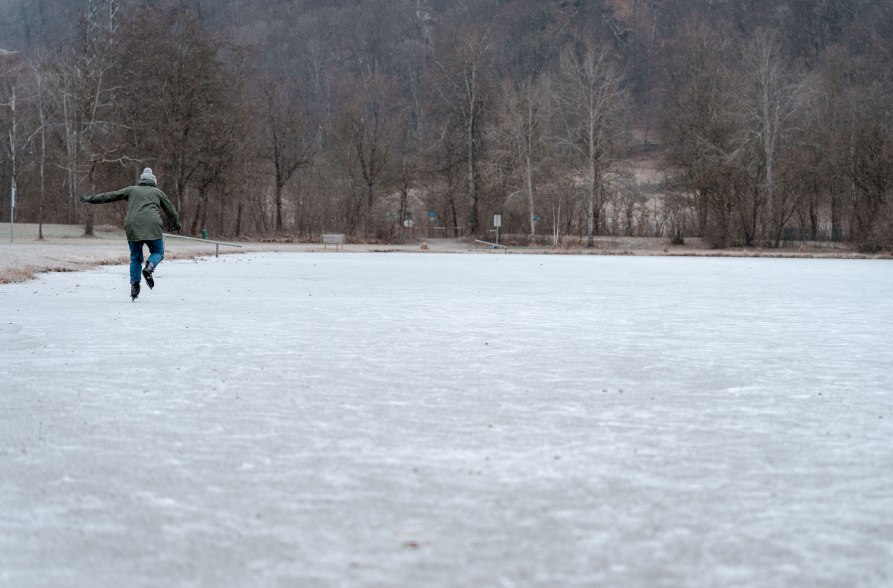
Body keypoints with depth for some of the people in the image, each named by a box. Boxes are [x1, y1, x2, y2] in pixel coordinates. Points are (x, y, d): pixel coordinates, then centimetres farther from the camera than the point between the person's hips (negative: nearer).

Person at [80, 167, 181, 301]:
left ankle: (134, 285, 1)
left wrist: (91, 199, 27)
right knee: (158, 252, 11)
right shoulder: (158, 192, 20)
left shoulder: (131, 190, 21)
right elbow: (170, 210, 26)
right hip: (151, 225, -2)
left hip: (132, 227, 2)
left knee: (135, 257, 12)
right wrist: (176, 224, 42)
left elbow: (110, 196, 20)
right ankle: (149, 267, -20)